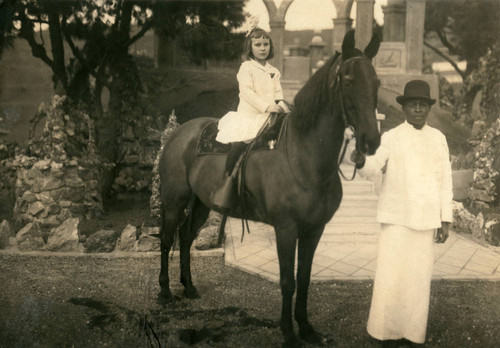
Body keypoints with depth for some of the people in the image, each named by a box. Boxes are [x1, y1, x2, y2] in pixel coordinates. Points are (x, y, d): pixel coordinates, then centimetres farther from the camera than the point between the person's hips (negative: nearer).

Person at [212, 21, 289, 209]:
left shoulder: (273, 71, 19)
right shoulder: (246, 68, 0)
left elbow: (278, 93, 16)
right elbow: (247, 92, -12)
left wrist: (281, 105, -6)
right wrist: (266, 106, -21)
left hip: (269, 117, 6)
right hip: (248, 115, -6)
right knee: (240, 141, -29)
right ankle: (228, 178, -20)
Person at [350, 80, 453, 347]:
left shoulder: (438, 139, 6)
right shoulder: (391, 138, -2)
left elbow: (445, 181, 8)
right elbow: (372, 168, -16)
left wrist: (445, 219, 5)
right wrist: (361, 161, -39)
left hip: (426, 220, 3)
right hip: (396, 218, -2)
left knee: (419, 278, 8)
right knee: (391, 277, -3)